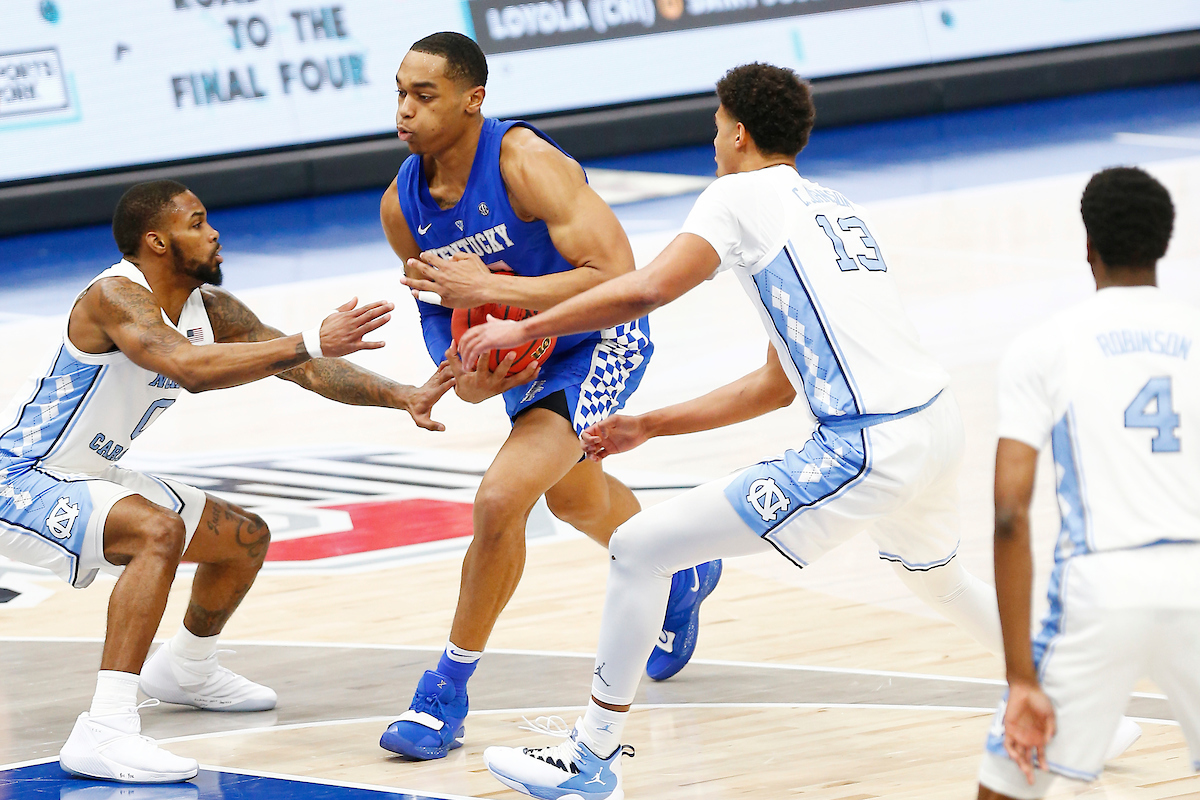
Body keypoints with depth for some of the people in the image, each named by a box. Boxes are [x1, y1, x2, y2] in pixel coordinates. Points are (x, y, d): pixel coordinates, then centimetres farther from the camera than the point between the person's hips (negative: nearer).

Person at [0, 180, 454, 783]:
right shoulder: (115, 297, -25)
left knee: (246, 539, 15)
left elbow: (303, 369, 2)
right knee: (157, 531, -34)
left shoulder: (209, 309, 1)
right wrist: (312, 343, -46)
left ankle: (185, 668, 41)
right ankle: (105, 730, -39)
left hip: (89, 479, 10)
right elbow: (186, 366, -43)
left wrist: (403, 397, -11)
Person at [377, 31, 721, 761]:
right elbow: (437, 303, 5)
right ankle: (681, 579, 62)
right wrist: (461, 376, -18)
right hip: (521, 353, 8)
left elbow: (618, 277, -38)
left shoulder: (526, 165, -33)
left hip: (600, 345, -8)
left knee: (500, 500, -22)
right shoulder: (402, 205, -13)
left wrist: (487, 289, -40)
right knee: (574, 499, 30)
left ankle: (449, 690, -7)